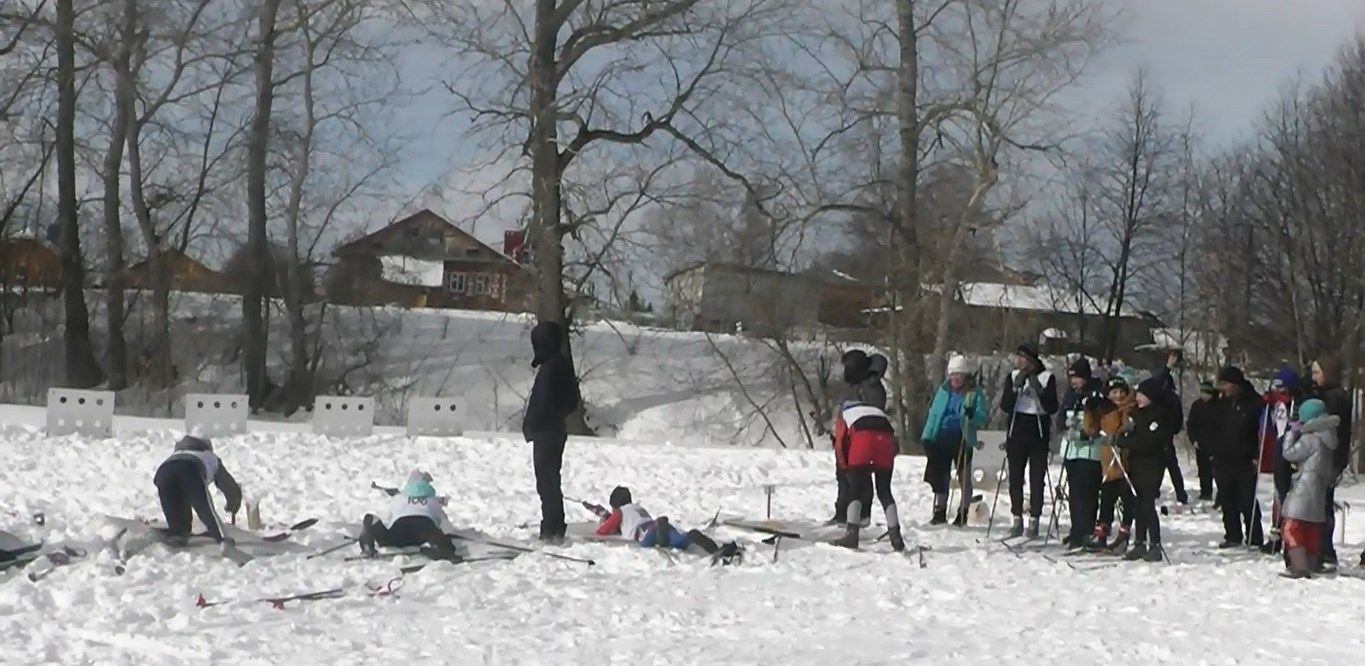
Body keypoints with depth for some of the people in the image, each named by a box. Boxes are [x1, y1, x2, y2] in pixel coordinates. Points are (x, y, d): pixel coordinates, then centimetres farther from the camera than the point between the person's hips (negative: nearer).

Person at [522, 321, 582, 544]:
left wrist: (530, 425, -10)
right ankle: (555, 528, 22)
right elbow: (572, 400, 17)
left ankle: (551, 529, -5)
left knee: (546, 482, -6)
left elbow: (542, 401, -21)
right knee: (551, 480, 16)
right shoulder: (564, 365, 10)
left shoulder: (549, 368, -20)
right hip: (557, 429, 10)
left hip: (545, 432, -10)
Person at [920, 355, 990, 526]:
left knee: (964, 477, 5)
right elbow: (933, 412, 9)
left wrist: (973, 415, -30)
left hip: (963, 440, -4)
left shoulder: (974, 393, -4)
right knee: (941, 477, 9)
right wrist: (927, 437, 5)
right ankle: (940, 511, 18)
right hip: (941, 438, 4)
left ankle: (963, 513, 13)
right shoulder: (944, 390, 7)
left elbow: (984, 416, -9)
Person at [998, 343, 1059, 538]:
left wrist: (1039, 390, -18)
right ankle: (1017, 519, 11)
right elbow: (1005, 406, -3)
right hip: (1016, 433, 3)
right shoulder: (1013, 377, 6)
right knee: (1015, 477, 4)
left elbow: (1052, 408, -7)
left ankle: (1034, 520, 0)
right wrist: (1016, 388, -15)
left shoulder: (1047, 378, -1)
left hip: (1039, 434, -3)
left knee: (1037, 478, -3)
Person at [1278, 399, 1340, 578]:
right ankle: (1309, 567, 16)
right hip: (1320, 488, 9)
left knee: (1293, 527, -8)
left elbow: (1289, 453, -12)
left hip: (1305, 487, -9)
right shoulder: (1326, 439, 12)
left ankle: (1299, 567, -15)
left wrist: (1292, 433, -4)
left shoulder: (1309, 439, -15)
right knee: (1312, 530, 12)